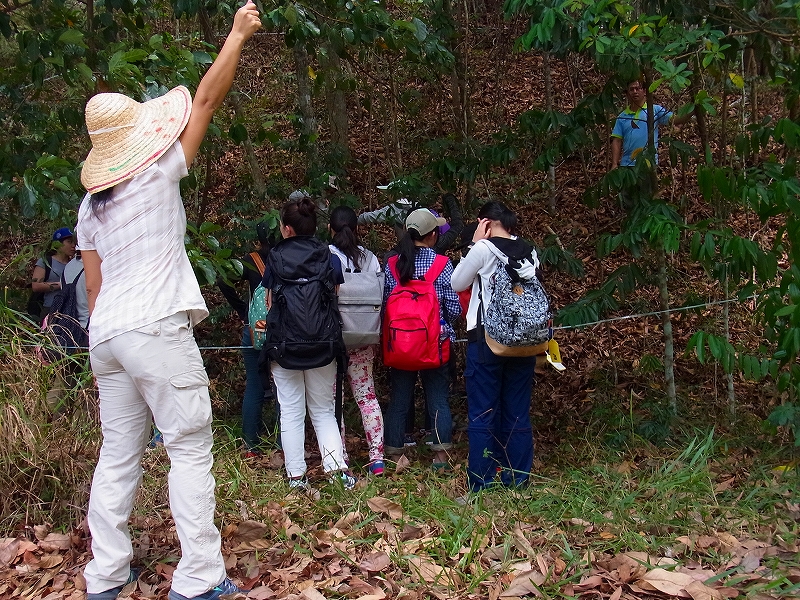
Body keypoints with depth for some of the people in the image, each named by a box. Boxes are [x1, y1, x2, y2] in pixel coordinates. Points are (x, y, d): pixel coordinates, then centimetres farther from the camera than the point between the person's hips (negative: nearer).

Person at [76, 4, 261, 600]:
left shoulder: (91, 205, 14)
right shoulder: (159, 174, -4)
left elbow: (93, 286, 16)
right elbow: (206, 99, -2)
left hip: (105, 334, 7)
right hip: (156, 329, -7)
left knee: (119, 452, 13)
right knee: (190, 449, -2)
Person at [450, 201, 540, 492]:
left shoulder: (483, 249, -7)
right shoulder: (530, 253, 8)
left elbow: (457, 283, 4)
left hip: (487, 338, -5)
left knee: (482, 414, 1)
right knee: (518, 413, 11)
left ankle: (482, 486, 4)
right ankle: (517, 481, 17)